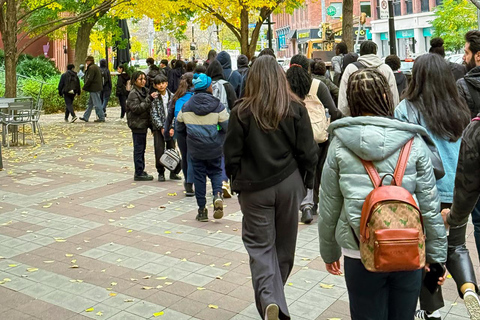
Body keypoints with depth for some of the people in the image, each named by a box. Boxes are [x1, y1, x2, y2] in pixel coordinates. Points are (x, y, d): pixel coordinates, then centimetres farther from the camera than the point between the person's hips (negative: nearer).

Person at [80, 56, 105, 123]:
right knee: (90, 104, 14)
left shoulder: (91, 68, -14)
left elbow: (89, 79, -20)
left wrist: (84, 87, -12)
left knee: (97, 104, -6)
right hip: (98, 88, 11)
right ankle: (86, 117, 18)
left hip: (94, 89, -11)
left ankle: (101, 118, -3)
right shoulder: (96, 67, 17)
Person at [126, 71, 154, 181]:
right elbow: (136, 108, -23)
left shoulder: (144, 91, 15)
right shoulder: (133, 93, -12)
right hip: (137, 124, -9)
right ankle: (139, 173, 1)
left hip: (143, 124, 9)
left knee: (141, 148, 14)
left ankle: (140, 171, 22)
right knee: (139, 149, -5)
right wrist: (149, 99, -27)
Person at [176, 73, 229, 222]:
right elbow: (227, 127, -9)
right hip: (214, 148, -1)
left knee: (199, 176, 11)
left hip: (195, 149, 2)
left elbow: (179, 128, 8)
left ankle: (202, 210, 13)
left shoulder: (186, 106, -1)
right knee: (216, 172, 17)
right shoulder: (218, 106, -9)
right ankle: (217, 195, -10)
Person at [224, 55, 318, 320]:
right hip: (289, 184, 2)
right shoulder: (296, 108, -3)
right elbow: (307, 152, -3)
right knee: (284, 244, 16)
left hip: (254, 187, -2)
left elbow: (232, 154, -3)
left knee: (259, 244, 6)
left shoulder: (242, 112, -7)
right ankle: (275, 296, 33)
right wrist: (307, 181, 10)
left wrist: (237, 182, 12)